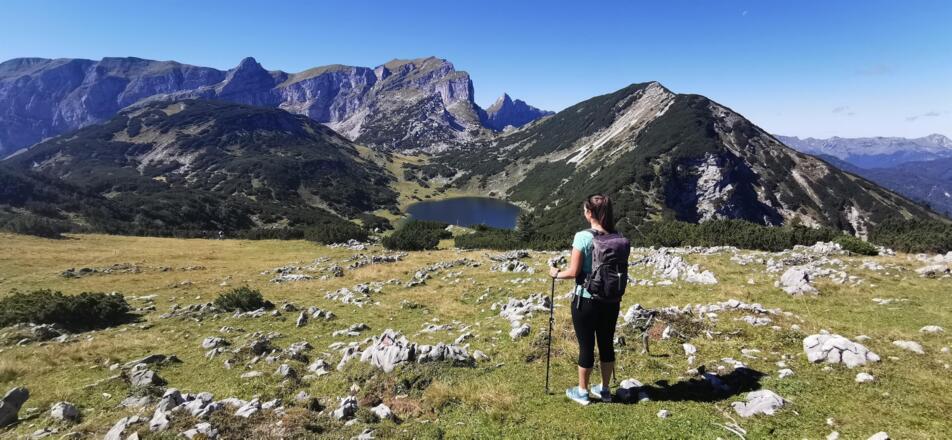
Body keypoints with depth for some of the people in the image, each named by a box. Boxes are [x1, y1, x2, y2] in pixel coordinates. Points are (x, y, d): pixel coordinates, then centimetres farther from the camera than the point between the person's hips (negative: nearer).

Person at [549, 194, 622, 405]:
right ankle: (605, 389, 33)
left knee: (586, 346, 8)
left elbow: (574, 272, -16)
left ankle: (582, 392, 25)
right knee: (607, 344, 17)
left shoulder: (583, 237, -18)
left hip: (586, 300, -5)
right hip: (611, 300, 5)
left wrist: (557, 273, 3)